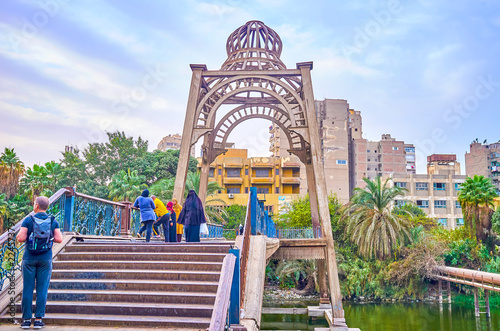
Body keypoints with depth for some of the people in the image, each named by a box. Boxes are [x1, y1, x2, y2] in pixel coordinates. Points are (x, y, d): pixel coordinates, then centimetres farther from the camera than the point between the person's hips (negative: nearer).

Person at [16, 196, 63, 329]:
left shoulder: (28, 220, -4)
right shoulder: (53, 221, 0)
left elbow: (21, 238, -10)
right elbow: (59, 239, -5)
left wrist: (19, 234, 12)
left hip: (29, 258, -1)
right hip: (45, 259, 1)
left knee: (27, 289, 6)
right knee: (42, 290, 4)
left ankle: (26, 319, 10)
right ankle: (38, 319, 5)